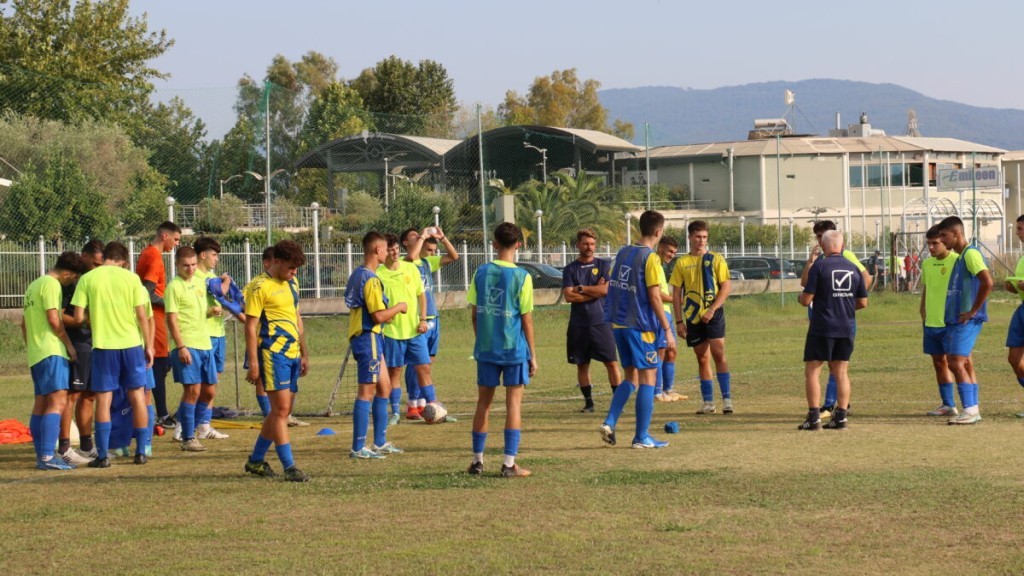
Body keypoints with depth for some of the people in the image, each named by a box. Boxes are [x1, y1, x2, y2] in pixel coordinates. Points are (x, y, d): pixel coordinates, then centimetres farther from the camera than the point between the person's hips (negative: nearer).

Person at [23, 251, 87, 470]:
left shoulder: (34, 285, 21)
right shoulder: (51, 284, -10)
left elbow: (24, 323, 25)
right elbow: (54, 320, -17)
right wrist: (69, 345, -7)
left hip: (35, 353, 11)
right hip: (51, 351, -11)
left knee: (41, 404, 11)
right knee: (58, 402, -15)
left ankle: (42, 456, 13)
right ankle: (47, 456, -24)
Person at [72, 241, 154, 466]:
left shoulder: (87, 279, -1)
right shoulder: (131, 278, -1)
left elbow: (78, 317, -3)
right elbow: (142, 316, -2)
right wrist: (148, 346, 7)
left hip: (103, 345, -1)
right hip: (132, 343, 1)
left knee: (103, 399, 4)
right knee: (137, 396, 10)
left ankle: (103, 455, 0)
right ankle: (141, 452, 12)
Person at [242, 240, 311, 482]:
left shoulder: (290, 286, 16)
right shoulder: (260, 288, -9)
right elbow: (250, 326, -11)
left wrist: (304, 354, 22)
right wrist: (253, 362, -15)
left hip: (292, 354, 9)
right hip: (273, 353, -9)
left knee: (282, 410, 11)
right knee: (281, 408, -10)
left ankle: (256, 460, 23)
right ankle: (289, 467, -10)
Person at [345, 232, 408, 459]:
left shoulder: (357, 274, 13)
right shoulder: (370, 279, -18)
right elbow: (379, 315, -22)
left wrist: (388, 314, 24)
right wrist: (399, 307, -6)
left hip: (367, 337, 10)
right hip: (368, 337, -10)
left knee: (384, 387, 16)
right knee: (367, 392, -6)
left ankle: (380, 443, 22)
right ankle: (358, 448, -4)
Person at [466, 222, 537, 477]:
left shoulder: (481, 273, 1)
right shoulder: (521, 277, -8)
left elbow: (474, 313, 5)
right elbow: (526, 319, -6)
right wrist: (532, 355, 1)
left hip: (486, 349, 3)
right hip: (515, 349, -3)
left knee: (483, 403, 12)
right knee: (514, 403, 1)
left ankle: (477, 460, 18)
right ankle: (509, 464, -3)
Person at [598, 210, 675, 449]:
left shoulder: (622, 253, 10)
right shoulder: (651, 258, -13)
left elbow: (612, 289, 14)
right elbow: (654, 297, -16)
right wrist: (668, 330, -12)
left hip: (618, 323, 7)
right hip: (641, 326, -7)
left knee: (630, 376, 17)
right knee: (647, 378, 2)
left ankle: (609, 423, 3)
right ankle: (642, 437, 2)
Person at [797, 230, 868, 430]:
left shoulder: (819, 266, -9)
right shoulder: (853, 269, 6)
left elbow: (806, 299, -11)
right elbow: (863, 303, 10)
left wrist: (800, 297, 12)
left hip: (822, 328, -5)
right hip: (846, 329, 5)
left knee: (812, 371, 2)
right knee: (841, 372, 12)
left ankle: (814, 417, -5)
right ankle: (841, 416, 7)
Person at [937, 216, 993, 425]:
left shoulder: (971, 254, -14)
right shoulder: (960, 257, 17)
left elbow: (987, 283, -25)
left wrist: (973, 311, -19)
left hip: (967, 320, -10)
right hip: (954, 320, 10)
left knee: (957, 363, -13)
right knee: (965, 364, 11)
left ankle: (970, 411, -12)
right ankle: (973, 411, 14)